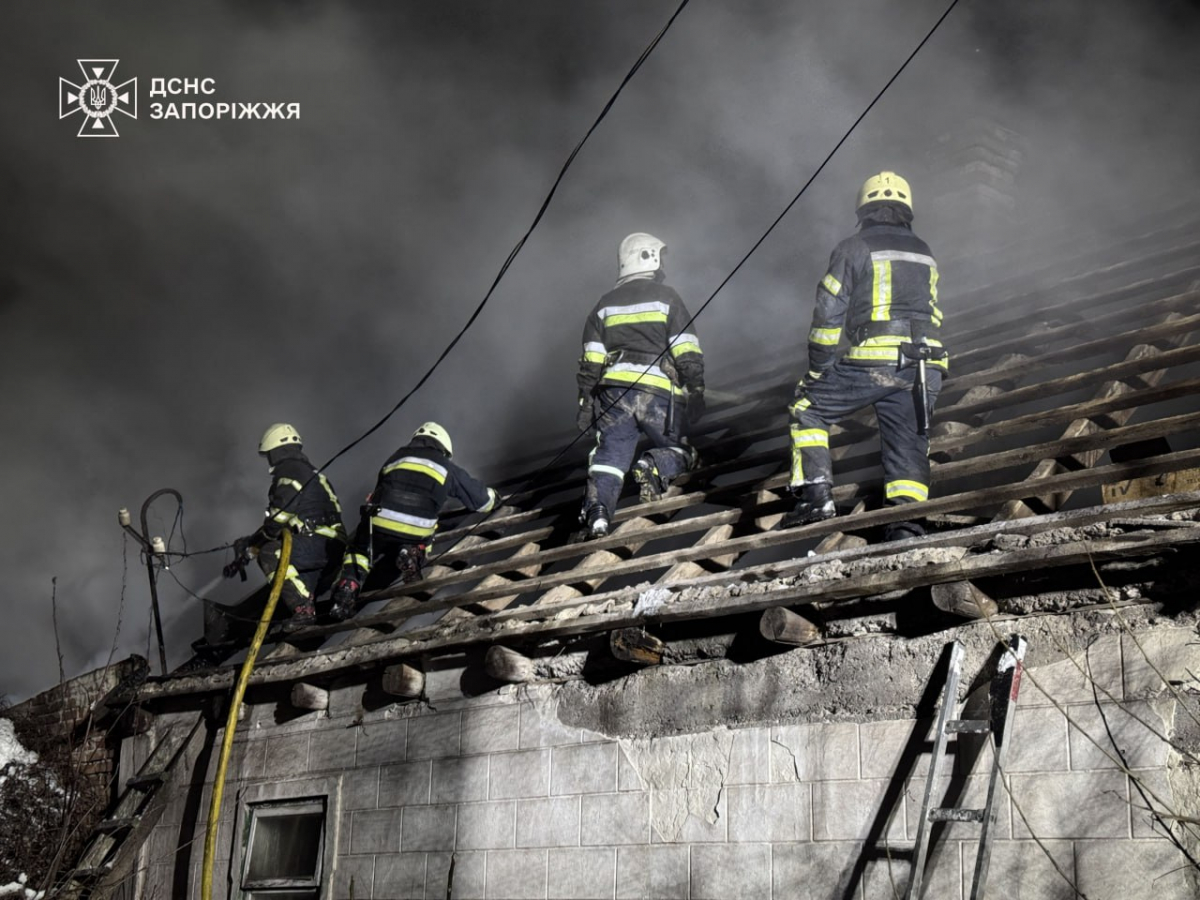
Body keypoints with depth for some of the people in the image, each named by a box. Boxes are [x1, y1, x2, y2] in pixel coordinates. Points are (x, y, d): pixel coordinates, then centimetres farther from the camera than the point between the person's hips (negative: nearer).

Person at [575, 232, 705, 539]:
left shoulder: (605, 304, 15)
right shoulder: (666, 297, 5)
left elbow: (591, 360, 11)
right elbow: (687, 353, -3)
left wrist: (586, 401, 14)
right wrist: (696, 390, 0)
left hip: (613, 392, 3)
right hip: (659, 392, -3)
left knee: (610, 455, 6)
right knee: (676, 451, 14)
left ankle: (597, 508, -19)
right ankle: (655, 466, -20)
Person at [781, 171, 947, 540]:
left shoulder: (853, 248, 5)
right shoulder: (925, 254, 22)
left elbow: (828, 313, 0)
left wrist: (817, 370, 6)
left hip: (873, 362, -5)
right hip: (925, 368, 5)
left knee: (807, 408, 11)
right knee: (908, 444, 11)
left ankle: (816, 495, 1)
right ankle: (906, 520, -6)